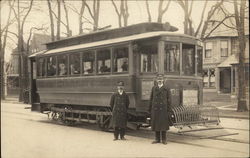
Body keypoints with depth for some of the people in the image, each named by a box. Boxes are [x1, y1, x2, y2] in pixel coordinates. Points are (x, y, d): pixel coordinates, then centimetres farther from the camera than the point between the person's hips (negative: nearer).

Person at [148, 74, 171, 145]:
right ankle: (157, 139, 14)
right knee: (155, 123, 4)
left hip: (163, 109, -2)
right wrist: (150, 109, 7)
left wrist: (168, 109, -3)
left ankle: (164, 139, 8)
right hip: (155, 109, 2)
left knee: (163, 123, -1)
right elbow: (151, 99, 11)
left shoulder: (166, 89, 4)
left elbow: (168, 100, 3)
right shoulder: (153, 88, 11)